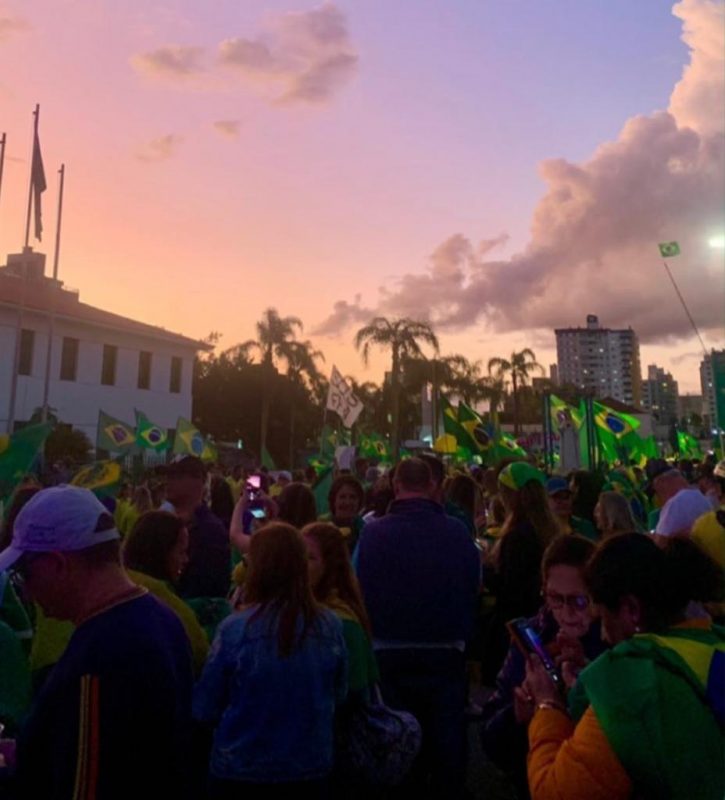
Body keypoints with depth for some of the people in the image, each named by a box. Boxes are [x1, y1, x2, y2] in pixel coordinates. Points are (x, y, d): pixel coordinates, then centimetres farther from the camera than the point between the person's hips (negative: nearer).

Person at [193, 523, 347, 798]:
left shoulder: (235, 629, -21)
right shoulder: (330, 626, -13)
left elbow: (205, 710, -8)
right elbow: (338, 696, 3)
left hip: (241, 770, -2)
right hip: (311, 768, 2)